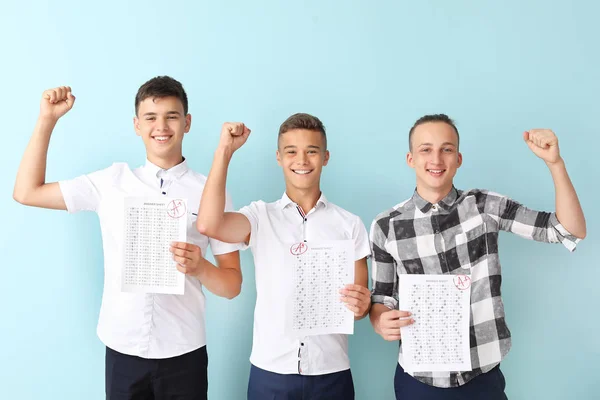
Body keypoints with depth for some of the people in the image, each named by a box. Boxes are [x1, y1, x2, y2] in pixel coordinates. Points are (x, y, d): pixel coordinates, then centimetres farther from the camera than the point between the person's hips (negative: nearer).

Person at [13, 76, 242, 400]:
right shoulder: (111, 182, 2)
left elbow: (232, 285, -2)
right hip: (122, 350, 2)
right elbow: (27, 193, 6)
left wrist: (199, 268, -23)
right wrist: (47, 120, 3)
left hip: (183, 353, -2)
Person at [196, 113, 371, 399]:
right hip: (269, 371, 0)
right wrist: (224, 151, -13)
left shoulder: (350, 225, 2)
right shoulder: (260, 216, 0)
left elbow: (361, 301, 5)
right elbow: (208, 225, -19)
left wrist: (361, 306, -18)